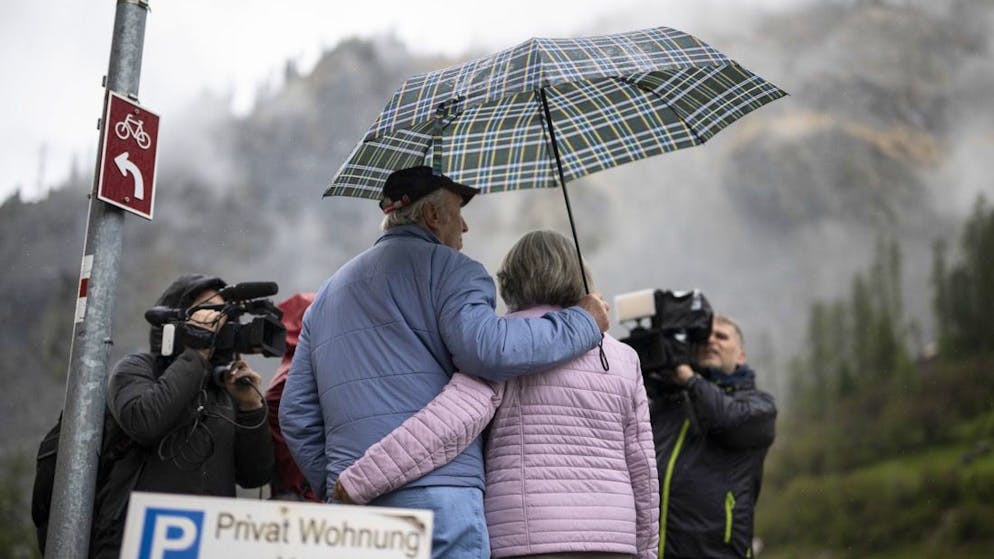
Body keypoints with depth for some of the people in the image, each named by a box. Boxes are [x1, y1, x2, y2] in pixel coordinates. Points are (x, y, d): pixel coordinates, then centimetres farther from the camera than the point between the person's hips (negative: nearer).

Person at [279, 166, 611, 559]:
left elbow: (296, 412, 21)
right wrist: (583, 322, -5)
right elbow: (486, 347, -18)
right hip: (436, 494, -7)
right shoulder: (447, 267, 1)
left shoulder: (329, 292, 24)